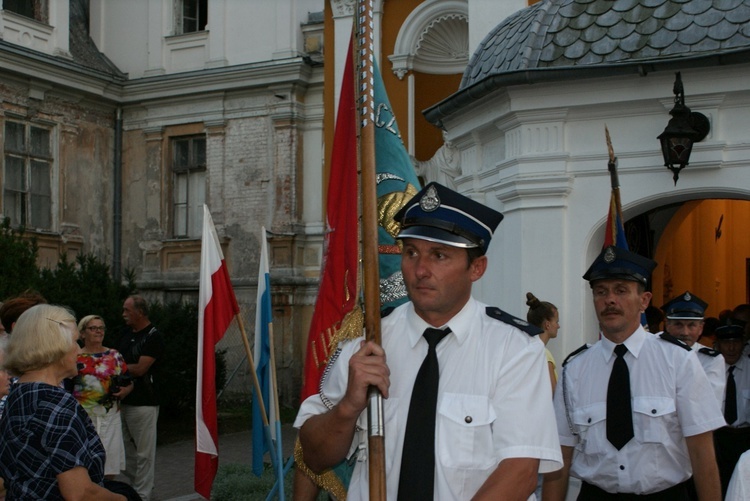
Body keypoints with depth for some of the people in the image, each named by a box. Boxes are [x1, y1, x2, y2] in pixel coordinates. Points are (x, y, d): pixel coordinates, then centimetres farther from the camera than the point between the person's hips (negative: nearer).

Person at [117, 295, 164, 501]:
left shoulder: (153, 337, -12)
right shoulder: (126, 333, 12)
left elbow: (140, 368, -19)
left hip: (143, 403, -8)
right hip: (123, 399, 8)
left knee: (143, 452, -1)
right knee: (124, 448, 15)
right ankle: (136, 483, 28)